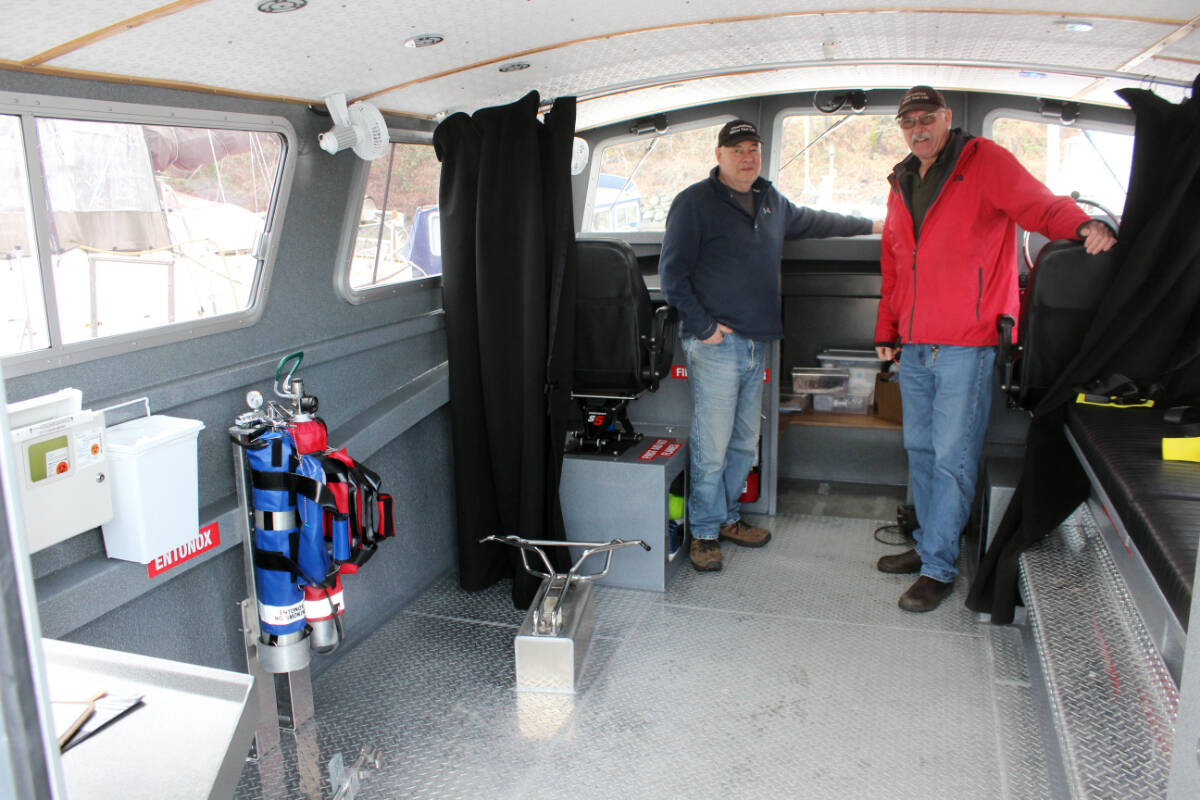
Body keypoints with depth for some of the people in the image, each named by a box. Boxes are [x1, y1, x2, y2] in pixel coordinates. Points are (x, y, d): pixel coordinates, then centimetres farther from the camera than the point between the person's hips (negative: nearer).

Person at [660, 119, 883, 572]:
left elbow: (811, 222, 36)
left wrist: (869, 225, 45)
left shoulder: (771, 201, 17)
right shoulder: (694, 202, -4)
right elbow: (672, 273, -7)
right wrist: (701, 326, -13)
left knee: (745, 443, 12)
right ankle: (705, 532, 8)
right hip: (715, 345, -7)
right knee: (711, 445, -5)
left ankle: (727, 518, 27)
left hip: (756, 344, 7)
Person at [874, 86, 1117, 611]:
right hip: (914, 348, 7)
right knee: (920, 449, 14)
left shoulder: (984, 162, 0)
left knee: (952, 458, -5)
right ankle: (929, 544, 28)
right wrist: (886, 331, 17)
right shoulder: (901, 185, 19)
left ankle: (939, 567, 5)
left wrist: (1084, 225, -33)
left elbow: (1039, 205, -12)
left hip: (966, 345, -7)